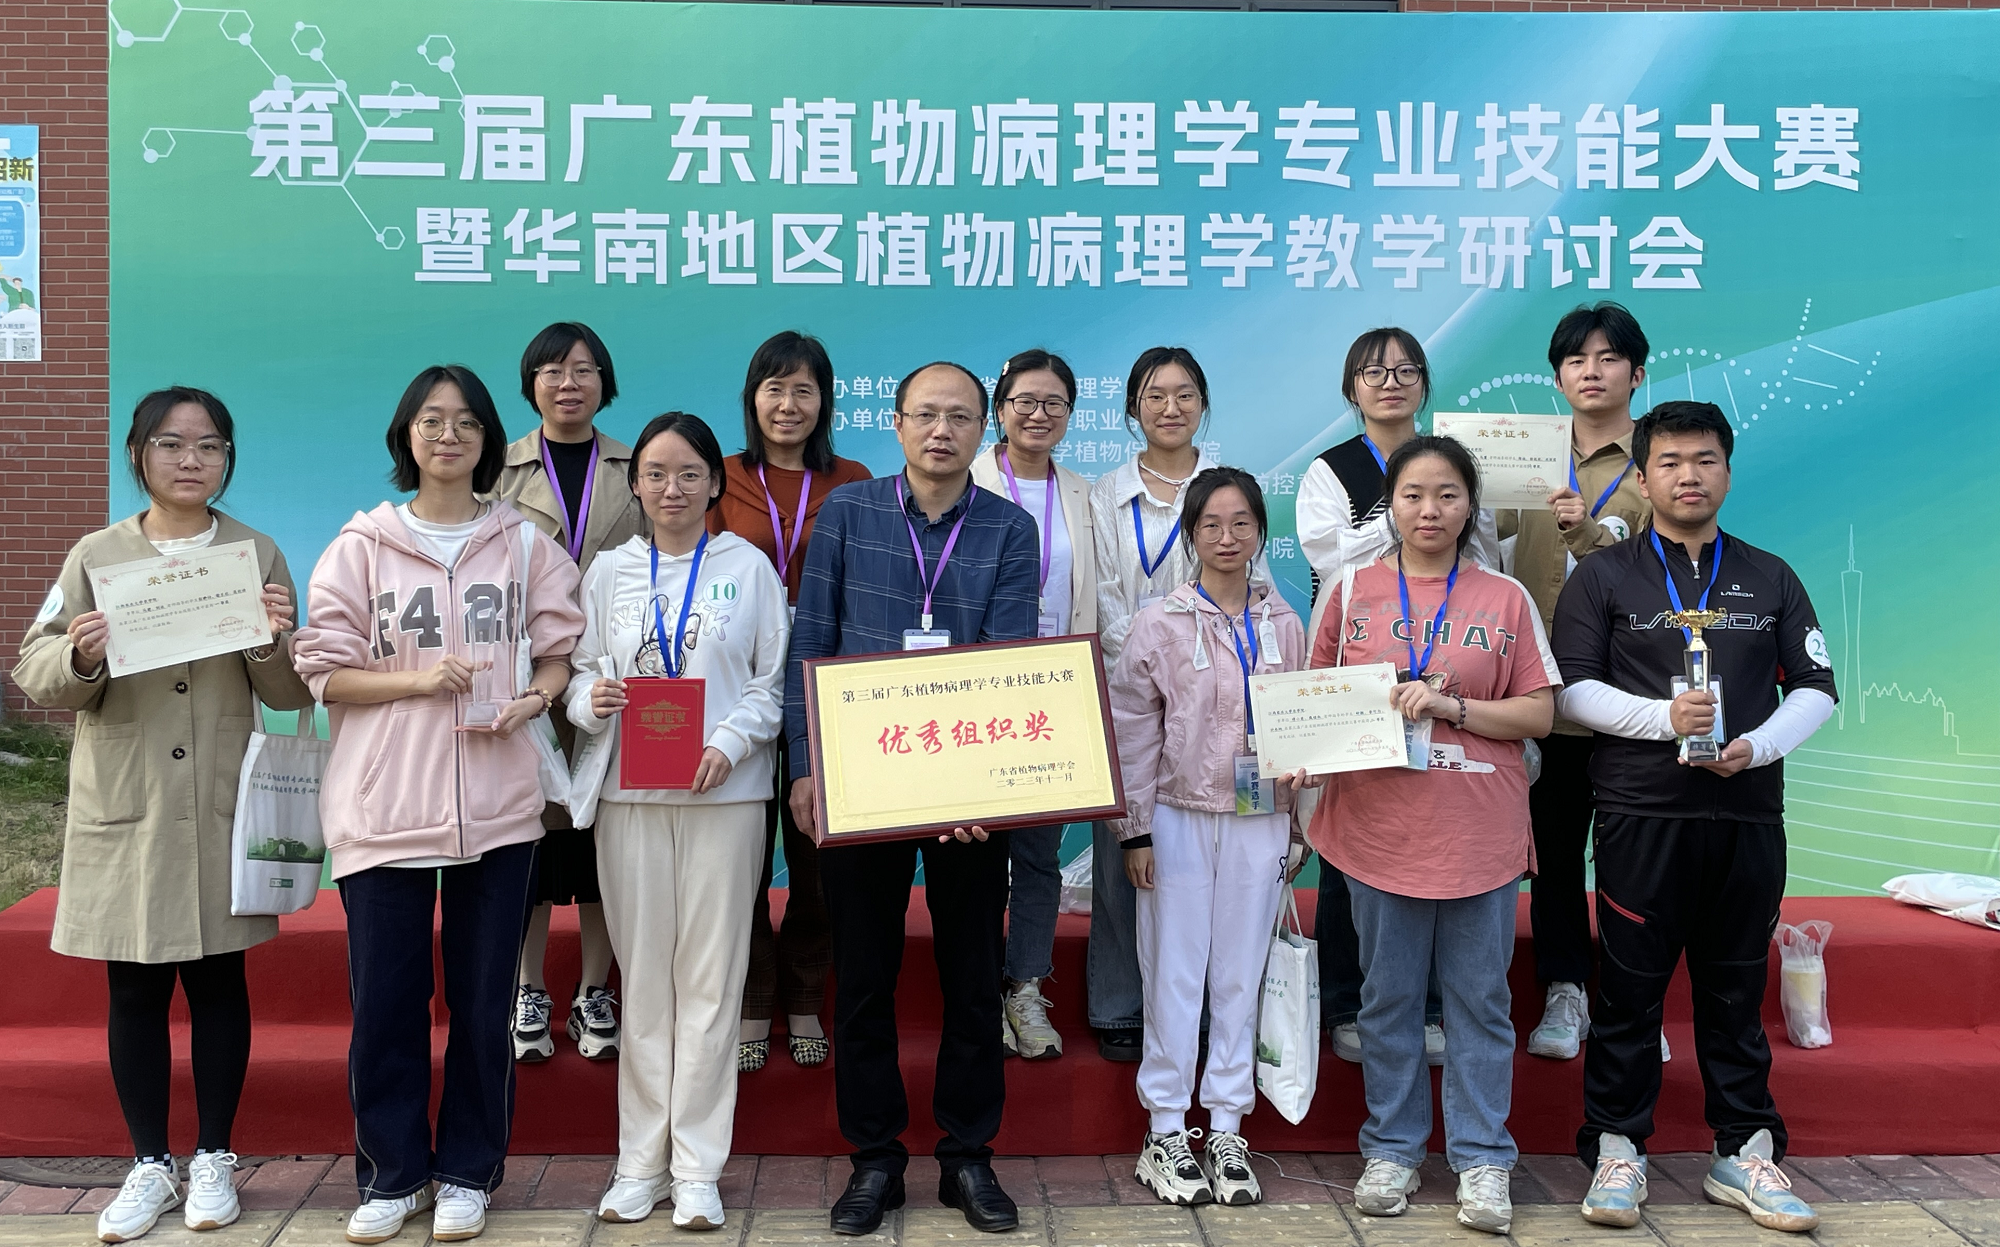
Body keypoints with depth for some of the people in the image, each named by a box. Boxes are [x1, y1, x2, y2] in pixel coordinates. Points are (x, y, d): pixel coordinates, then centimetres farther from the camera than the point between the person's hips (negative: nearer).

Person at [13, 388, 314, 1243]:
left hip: (224, 811, 0)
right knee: (135, 990, 7)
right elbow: (38, 680, 2)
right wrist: (79, 657, -18)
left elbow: (290, 696, 2)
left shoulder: (258, 557, 3)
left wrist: (274, 642, -18)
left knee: (218, 981, 8)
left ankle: (212, 1158, 22)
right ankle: (150, 1165, 21)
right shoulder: (95, 557, 3)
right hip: (124, 811, 1)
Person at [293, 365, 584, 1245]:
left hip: (498, 803, 1)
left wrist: (532, 700, -10)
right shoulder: (361, 546, 4)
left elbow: (560, 652, 11)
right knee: (384, 1002, 4)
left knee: (483, 1000, 8)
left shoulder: (525, 546, 7)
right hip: (383, 806, 0)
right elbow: (324, 672, 0)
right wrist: (421, 680, -14)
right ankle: (392, 1173, 23)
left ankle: (467, 1172, 23)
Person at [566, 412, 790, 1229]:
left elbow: (774, 679, 3)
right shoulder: (610, 570, 12)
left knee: (709, 977, 0)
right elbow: (580, 671, 11)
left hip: (723, 793, -1)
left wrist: (732, 741, -12)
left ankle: (697, 1166, 9)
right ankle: (641, 1161, 15)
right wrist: (591, 699, -11)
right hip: (628, 793, 2)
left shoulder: (748, 567, 7)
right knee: (643, 974, 5)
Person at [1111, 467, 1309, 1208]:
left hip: (1260, 821, 3)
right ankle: (1165, 1134, 13)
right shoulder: (1159, 625, -2)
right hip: (1179, 819, -2)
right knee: (1174, 975, 2)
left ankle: (1227, 1132, 18)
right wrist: (1135, 832, -4)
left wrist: (1299, 826, 11)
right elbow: (1134, 736, -1)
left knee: (1241, 977, 7)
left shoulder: (1284, 625, 7)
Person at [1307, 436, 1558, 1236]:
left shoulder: (1506, 598, 3)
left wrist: (1452, 706, -13)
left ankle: (1482, 1161, 17)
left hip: (1480, 832, -1)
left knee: (1479, 998, 6)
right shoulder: (1351, 591, 5)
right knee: (1388, 996, 10)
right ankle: (1392, 1151, 24)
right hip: (1378, 828, 1)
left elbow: (1539, 713, 0)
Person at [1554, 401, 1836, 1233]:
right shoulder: (1603, 577, 4)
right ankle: (1617, 1150, 13)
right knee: (1629, 990, 2)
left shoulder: (1770, 578, 13)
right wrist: (1665, 716, -16)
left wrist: (1759, 744, -8)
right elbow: (1572, 689, -2)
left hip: (1748, 814, 3)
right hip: (1642, 816, -2)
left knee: (1737, 990, 10)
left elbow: (1816, 686, 11)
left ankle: (1743, 1153, 21)